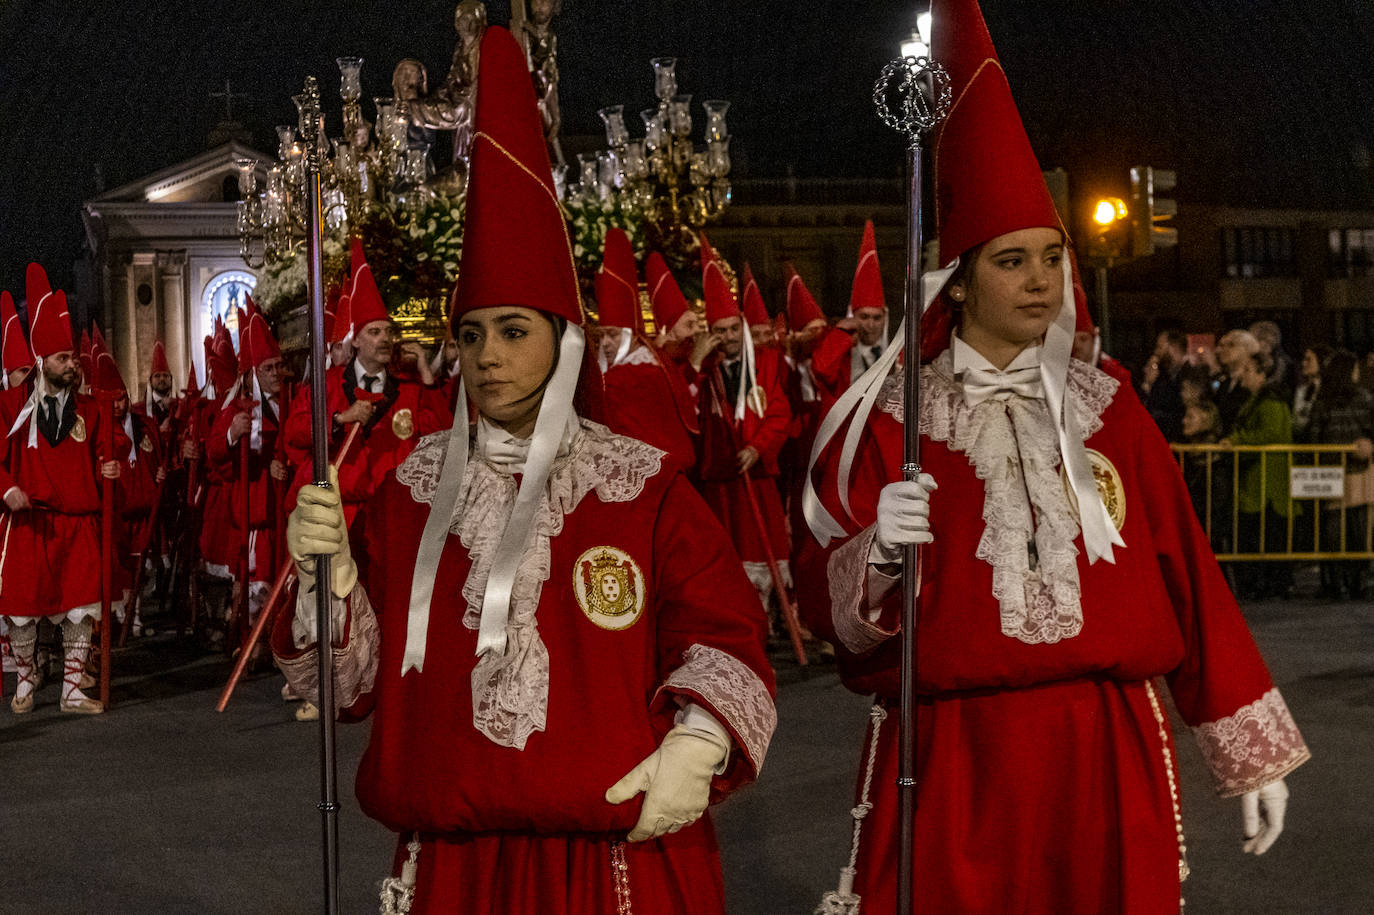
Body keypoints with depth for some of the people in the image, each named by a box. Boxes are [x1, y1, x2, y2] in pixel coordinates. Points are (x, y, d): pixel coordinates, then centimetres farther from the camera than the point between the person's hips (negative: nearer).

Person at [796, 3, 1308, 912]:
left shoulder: (1107, 409, 7)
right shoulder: (892, 418, -1)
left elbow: (1189, 581, 7)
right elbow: (831, 608, -3)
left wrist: (1253, 754, 7)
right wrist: (878, 554, -24)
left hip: (1112, 761, 2)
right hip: (956, 769, -2)